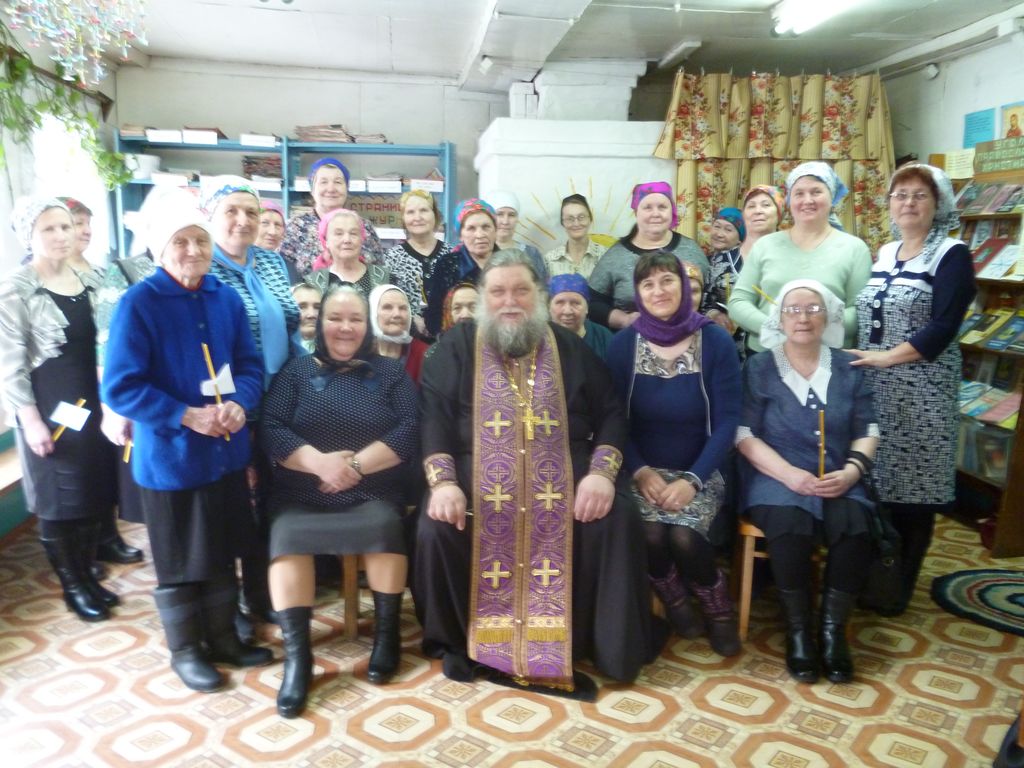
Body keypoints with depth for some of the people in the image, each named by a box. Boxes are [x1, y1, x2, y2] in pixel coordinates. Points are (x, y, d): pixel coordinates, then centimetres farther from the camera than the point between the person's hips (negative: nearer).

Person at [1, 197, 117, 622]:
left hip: (91, 405, 6)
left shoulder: (89, 280, 7)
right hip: (48, 410, -5)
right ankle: (72, 586, 20)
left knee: (94, 494, 11)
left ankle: (88, 575, 28)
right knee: (58, 500, 5)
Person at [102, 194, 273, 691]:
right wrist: (186, 416, -21)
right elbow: (120, 387, -15)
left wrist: (238, 403, -14)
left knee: (224, 552, 17)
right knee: (179, 561, 11)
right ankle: (184, 650, 30)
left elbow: (251, 365, 7)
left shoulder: (227, 298, 2)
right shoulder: (137, 304, -12)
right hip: (168, 456, -4)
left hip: (226, 451, 5)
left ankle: (222, 637, 35)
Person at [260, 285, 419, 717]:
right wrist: (319, 462, -20)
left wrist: (358, 464, -16)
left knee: (385, 527, -30)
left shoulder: (390, 373, 10)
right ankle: (296, 652, -19)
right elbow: (272, 430, -3)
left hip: (372, 493, 0)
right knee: (288, 538, -28)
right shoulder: (297, 371, 10)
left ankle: (387, 633, -10)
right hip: (303, 493, 1)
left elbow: (409, 431, -4)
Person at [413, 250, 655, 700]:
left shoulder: (569, 347, 14)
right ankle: (456, 641, 0)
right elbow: (433, 415, 0)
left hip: (562, 476, 1)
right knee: (436, 529, -27)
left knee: (616, 521, -25)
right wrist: (443, 481, -17)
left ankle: (603, 646, -5)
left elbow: (610, 413, 9)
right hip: (480, 477, -1)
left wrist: (602, 471, -10)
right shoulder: (457, 345, 10)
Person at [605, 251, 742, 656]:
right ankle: (675, 604, 9)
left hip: (699, 471, -1)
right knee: (651, 534, -25)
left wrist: (693, 479, -18)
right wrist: (641, 471, -16)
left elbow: (727, 420, -7)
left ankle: (718, 609, 8)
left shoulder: (716, 341, -5)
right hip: (643, 470, 1)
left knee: (685, 537, -26)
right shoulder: (622, 344, -1)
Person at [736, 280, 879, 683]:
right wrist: (790, 474, -17)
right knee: (791, 528, -33)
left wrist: (851, 471, -12)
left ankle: (833, 627, -8)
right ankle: (797, 628, -10)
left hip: (838, 480, 3)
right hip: (778, 478, -2)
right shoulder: (758, 368, 3)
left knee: (855, 530, -29)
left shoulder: (849, 368, 11)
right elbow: (745, 435, -4)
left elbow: (868, 431, 9)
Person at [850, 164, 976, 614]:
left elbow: (943, 327, -14)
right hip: (871, 386, 5)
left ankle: (901, 584, 17)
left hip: (920, 390, -5)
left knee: (912, 487, 2)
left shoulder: (952, 255, -4)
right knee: (874, 482, 8)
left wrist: (887, 358, -18)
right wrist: (857, 360, 2)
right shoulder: (883, 253, 14)